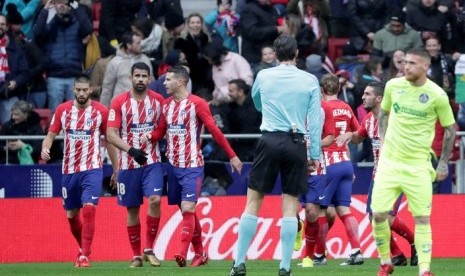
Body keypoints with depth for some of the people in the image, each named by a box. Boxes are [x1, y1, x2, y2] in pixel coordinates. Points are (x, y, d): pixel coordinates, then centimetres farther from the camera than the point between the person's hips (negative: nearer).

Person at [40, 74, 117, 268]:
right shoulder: (62, 110, 3)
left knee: (88, 209, -20)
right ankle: (83, 248, 37)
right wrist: (45, 149, -18)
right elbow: (51, 135, 5)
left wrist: (116, 169, 8)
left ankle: (84, 256, -18)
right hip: (69, 170, 3)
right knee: (71, 214, 12)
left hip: (92, 169, -3)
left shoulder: (101, 111, -2)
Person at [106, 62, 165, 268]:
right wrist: (131, 150, -22)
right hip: (128, 164, 0)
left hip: (152, 162, 0)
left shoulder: (158, 100, 3)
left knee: (155, 199, -19)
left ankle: (149, 248, -7)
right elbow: (111, 134, -8)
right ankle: (136, 255, 16)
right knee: (132, 209, 5)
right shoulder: (119, 102, -4)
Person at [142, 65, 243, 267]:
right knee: (186, 211, 10)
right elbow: (161, 131, 16)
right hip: (173, 165, 7)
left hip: (192, 166, -7)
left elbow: (214, 131, -9)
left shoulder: (197, 103, -9)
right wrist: (150, 136, -7)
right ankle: (199, 254, 19)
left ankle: (182, 253, -22)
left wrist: (232, 156, -9)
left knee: (188, 209, -16)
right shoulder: (167, 104, 10)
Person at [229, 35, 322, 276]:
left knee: (253, 201, 4)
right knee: (290, 205, 2)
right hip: (296, 143, 0)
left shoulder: (263, 76, 6)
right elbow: (315, 120, 0)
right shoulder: (310, 81, 2)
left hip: (269, 141, 0)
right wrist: (315, 155, 4)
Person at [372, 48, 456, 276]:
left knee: (422, 218, -6)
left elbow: (450, 129, 3)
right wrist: (383, 142, 8)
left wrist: (443, 163, 3)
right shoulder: (393, 85, 0)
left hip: (418, 165, -3)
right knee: (378, 214, -5)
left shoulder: (437, 95, -8)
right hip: (389, 161, 3)